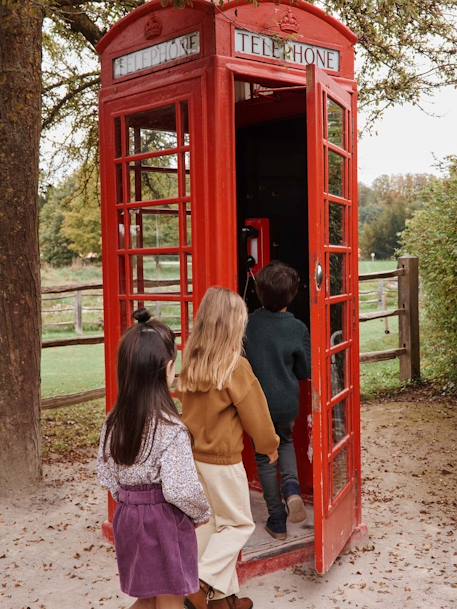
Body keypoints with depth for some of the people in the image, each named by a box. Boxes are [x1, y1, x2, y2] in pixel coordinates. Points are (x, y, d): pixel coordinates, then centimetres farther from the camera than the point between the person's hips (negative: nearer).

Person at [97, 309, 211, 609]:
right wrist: (202, 514, -3)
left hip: (128, 517, 6)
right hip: (164, 520, -6)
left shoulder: (115, 420, -3)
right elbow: (181, 489, -21)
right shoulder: (171, 429, -23)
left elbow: (106, 475, 5)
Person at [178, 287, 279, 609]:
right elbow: (254, 413, -9)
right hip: (223, 460, -6)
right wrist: (270, 444, 6)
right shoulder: (236, 366, -20)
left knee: (209, 523, 17)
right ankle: (200, 583, 2)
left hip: (193, 456, 6)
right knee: (239, 524, 13)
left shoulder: (190, 363, -4)